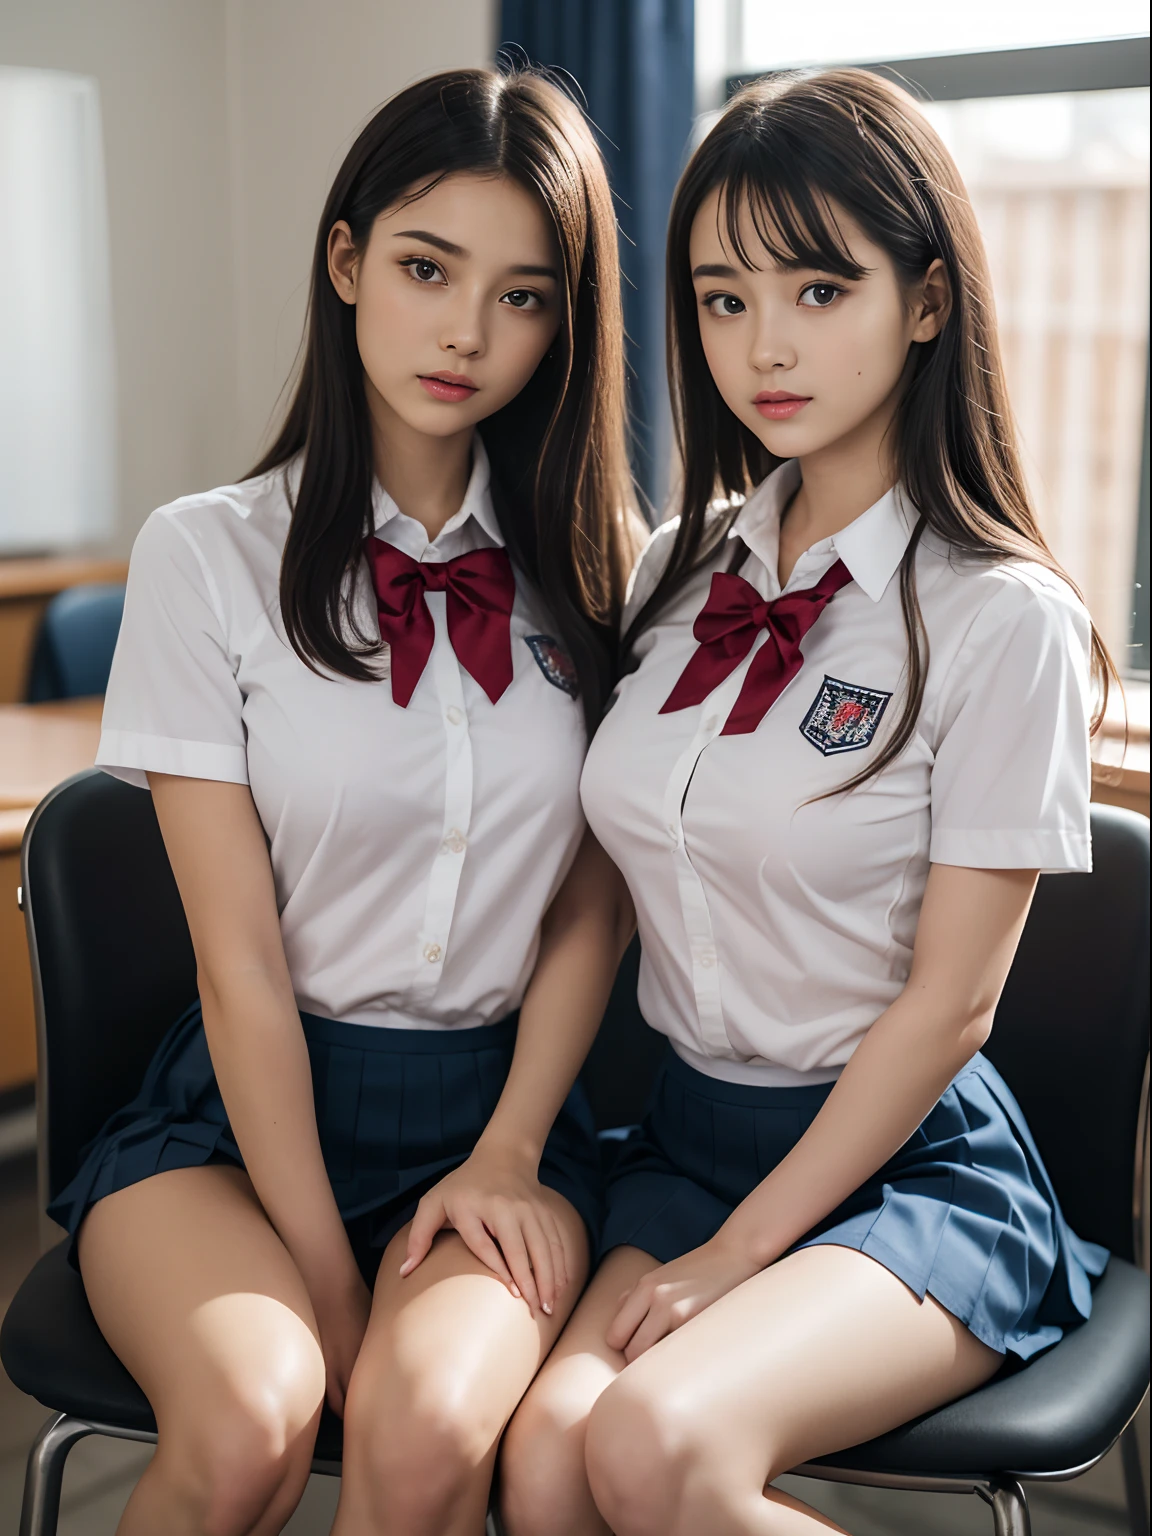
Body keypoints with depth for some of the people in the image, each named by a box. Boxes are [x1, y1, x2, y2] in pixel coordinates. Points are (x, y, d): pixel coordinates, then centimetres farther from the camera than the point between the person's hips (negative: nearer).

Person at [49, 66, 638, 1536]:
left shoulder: (594, 567, 4)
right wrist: (325, 1277, -12)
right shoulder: (210, 556, -5)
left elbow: (596, 906, 6)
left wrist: (507, 1152, -6)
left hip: (502, 1097, 2)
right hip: (249, 1096, -1)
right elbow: (241, 960, -8)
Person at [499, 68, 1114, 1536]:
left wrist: (737, 1254, -10)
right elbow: (606, 885, 8)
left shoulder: (1003, 618, -11)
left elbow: (948, 1001, -10)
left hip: (907, 1166, -4)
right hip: (686, 1135, 4)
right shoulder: (676, 572, 7)